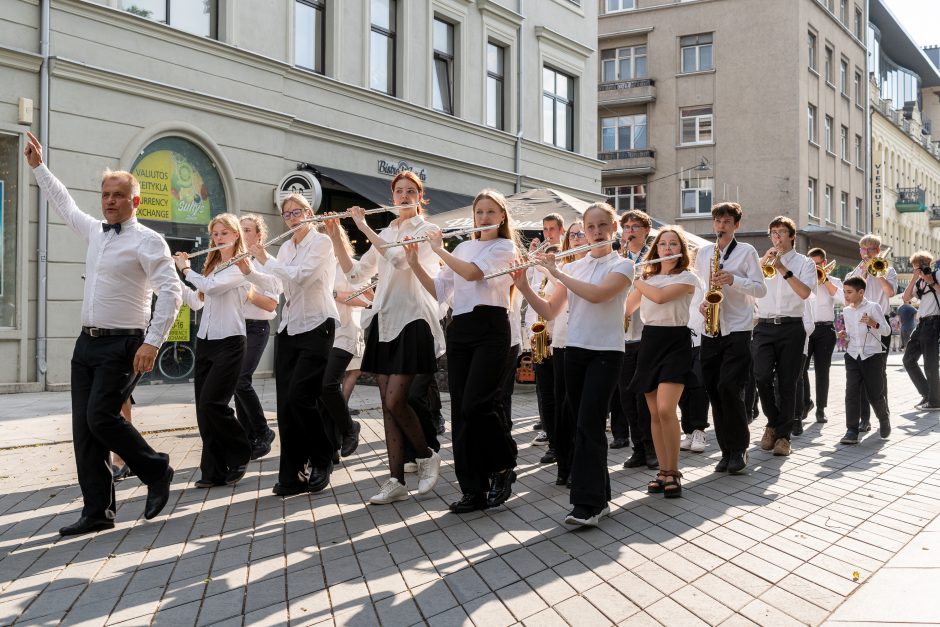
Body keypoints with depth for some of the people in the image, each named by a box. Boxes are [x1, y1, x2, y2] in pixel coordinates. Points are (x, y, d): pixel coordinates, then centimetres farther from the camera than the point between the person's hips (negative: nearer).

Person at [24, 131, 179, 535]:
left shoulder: (147, 241, -7)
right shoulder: (94, 231, 15)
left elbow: (170, 292, -15)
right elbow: (65, 204, 34)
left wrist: (153, 342, -22)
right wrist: (38, 167, 38)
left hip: (123, 344, -7)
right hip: (87, 342, 7)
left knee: (101, 417, -16)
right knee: (84, 428, 3)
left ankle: (157, 472, 7)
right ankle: (97, 512, 10)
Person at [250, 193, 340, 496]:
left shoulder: (322, 242, -6)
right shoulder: (285, 248, 15)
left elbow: (299, 275, -20)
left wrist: (266, 259, -11)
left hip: (316, 326, -7)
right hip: (289, 327, 7)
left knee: (300, 397, -12)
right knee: (286, 402, 1)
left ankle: (322, 461, 7)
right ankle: (292, 473, 7)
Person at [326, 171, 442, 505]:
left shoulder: (427, 230, -2)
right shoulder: (385, 234, 17)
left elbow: (400, 258, -21)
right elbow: (356, 273, 11)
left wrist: (364, 226, -16)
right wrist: (335, 237, 0)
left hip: (412, 322, -6)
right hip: (384, 321, 7)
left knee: (395, 401, -12)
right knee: (387, 404, 3)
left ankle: (426, 456, 13)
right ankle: (396, 481, 8)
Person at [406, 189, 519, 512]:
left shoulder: (505, 247, 1)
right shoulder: (463, 247, 18)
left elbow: (471, 273, -16)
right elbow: (439, 291, 13)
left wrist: (439, 249, -4)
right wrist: (415, 263, 1)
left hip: (490, 329, -6)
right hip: (459, 330, 6)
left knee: (476, 404, -16)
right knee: (460, 410, 1)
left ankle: (503, 467, 9)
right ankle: (473, 489, 8)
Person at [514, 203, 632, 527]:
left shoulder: (622, 265, -2)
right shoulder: (574, 267, 11)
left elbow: (596, 294, -23)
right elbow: (549, 311, 7)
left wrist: (556, 271, -17)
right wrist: (524, 286, -6)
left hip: (606, 353, -5)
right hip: (574, 351, 5)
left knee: (590, 424, -12)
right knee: (584, 424, 7)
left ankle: (588, 503, -7)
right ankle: (598, 497, 17)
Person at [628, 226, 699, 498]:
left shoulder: (687, 277, -3)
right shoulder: (647, 277, 13)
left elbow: (659, 296, -19)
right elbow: (626, 307, 17)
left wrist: (633, 278, -8)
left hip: (675, 342, -5)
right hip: (649, 342, 5)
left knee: (666, 410, -18)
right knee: (654, 414, 4)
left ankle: (673, 472, -6)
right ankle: (663, 471, 13)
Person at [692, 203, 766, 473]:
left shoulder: (746, 251, 0)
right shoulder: (702, 252, 12)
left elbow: (760, 290, -4)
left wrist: (734, 279, -18)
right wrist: (700, 303, -1)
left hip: (738, 330, -4)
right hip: (710, 331, 4)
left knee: (729, 387, -14)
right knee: (714, 389, 3)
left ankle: (739, 448, 3)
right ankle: (727, 449, 14)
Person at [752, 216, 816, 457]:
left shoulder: (804, 262, 7)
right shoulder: (764, 260, 16)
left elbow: (804, 292, -10)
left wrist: (783, 268, -13)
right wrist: (763, 263, -6)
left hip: (791, 327, -2)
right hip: (765, 326, 2)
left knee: (787, 383, 0)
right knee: (762, 376, -14)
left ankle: (783, 435, 9)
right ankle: (773, 421, 10)